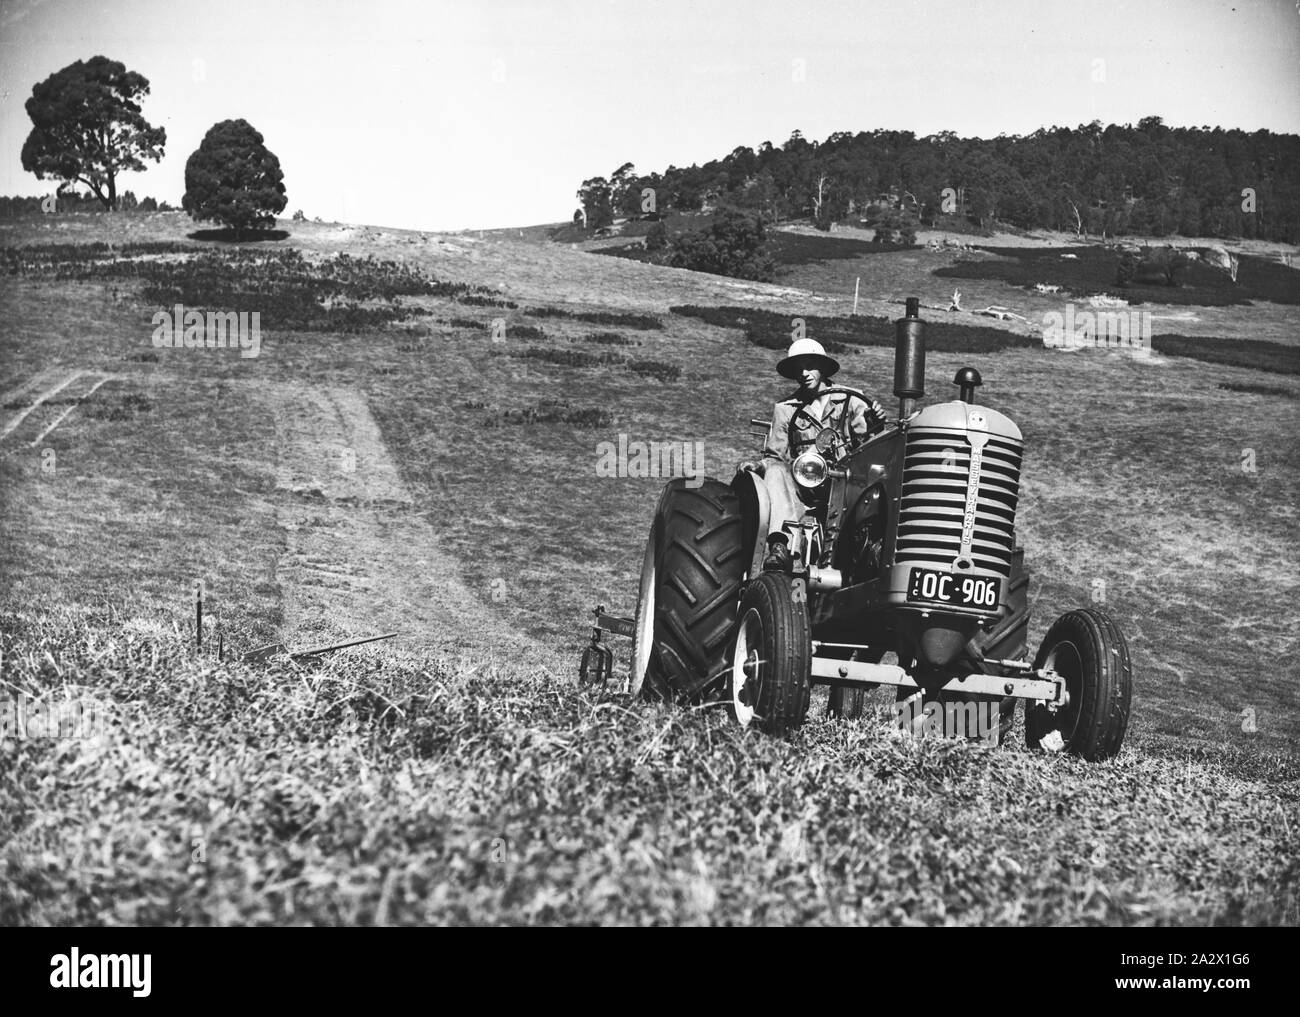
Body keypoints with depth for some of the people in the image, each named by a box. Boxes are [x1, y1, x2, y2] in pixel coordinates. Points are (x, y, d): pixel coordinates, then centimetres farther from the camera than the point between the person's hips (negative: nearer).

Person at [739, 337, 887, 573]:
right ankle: (780, 546, -47)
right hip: (801, 483, 1)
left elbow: (865, 434, -1)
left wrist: (875, 421, -24)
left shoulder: (849, 401, 14)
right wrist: (758, 464, -7)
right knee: (775, 472, -31)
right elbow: (774, 456, 15)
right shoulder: (785, 409, 16)